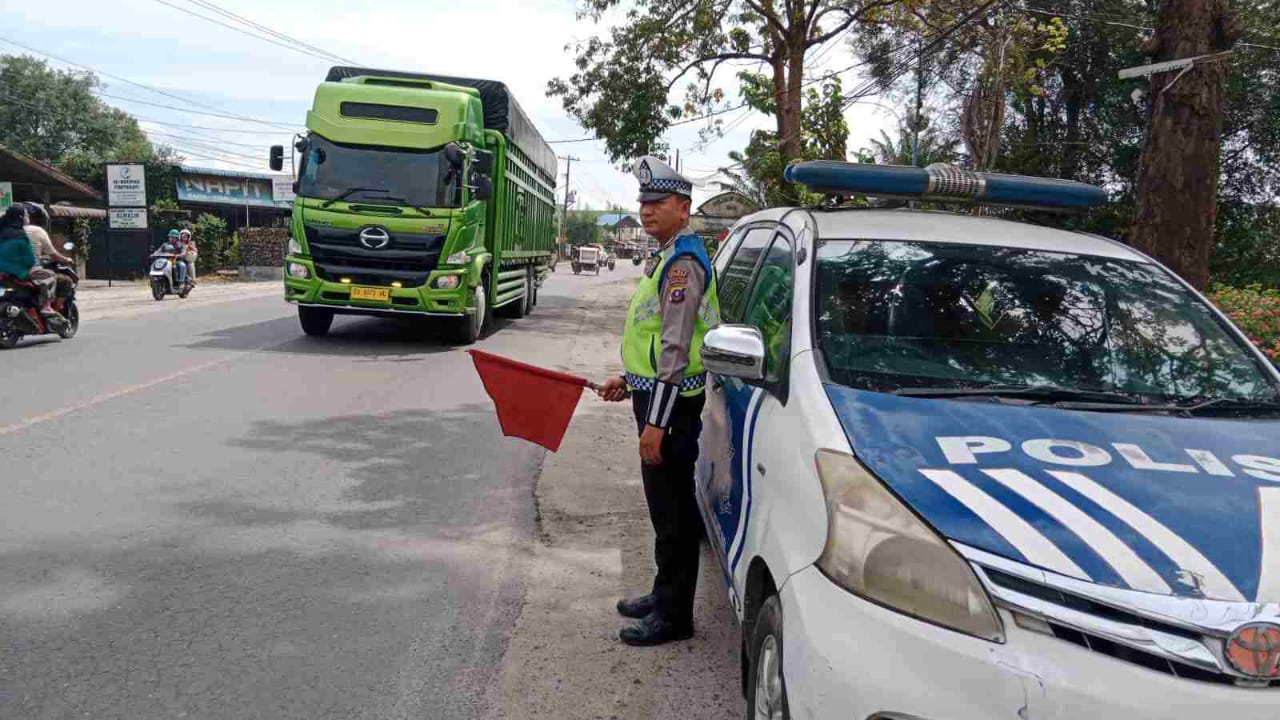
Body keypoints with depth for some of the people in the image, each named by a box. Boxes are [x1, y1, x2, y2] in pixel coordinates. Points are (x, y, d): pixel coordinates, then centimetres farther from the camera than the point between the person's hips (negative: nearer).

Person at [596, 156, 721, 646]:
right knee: (666, 505, 18)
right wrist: (630, 380, 20)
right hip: (656, 394, 10)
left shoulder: (683, 262, -16)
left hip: (671, 403, -10)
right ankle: (665, 594, 30)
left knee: (673, 511, -2)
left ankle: (674, 616, 7)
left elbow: (676, 348, -22)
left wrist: (656, 422, -23)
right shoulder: (668, 257, 17)